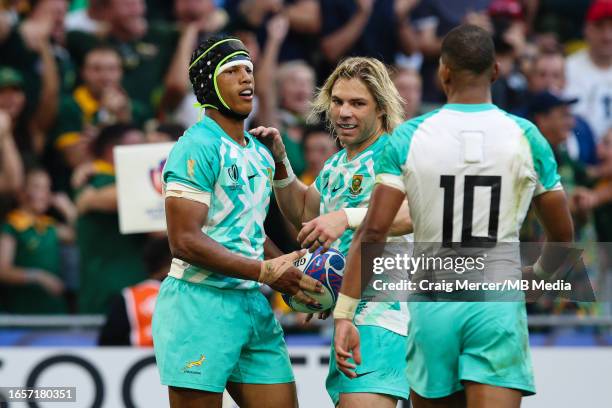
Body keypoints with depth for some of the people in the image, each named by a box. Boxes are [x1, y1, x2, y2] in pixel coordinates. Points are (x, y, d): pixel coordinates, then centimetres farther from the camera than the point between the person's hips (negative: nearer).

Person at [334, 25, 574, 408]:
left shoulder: (408, 137, -1)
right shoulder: (525, 136, 1)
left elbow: (373, 231, -7)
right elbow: (563, 235, 9)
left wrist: (344, 315, -6)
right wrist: (538, 273, 30)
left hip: (433, 303, 1)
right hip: (498, 304, -1)